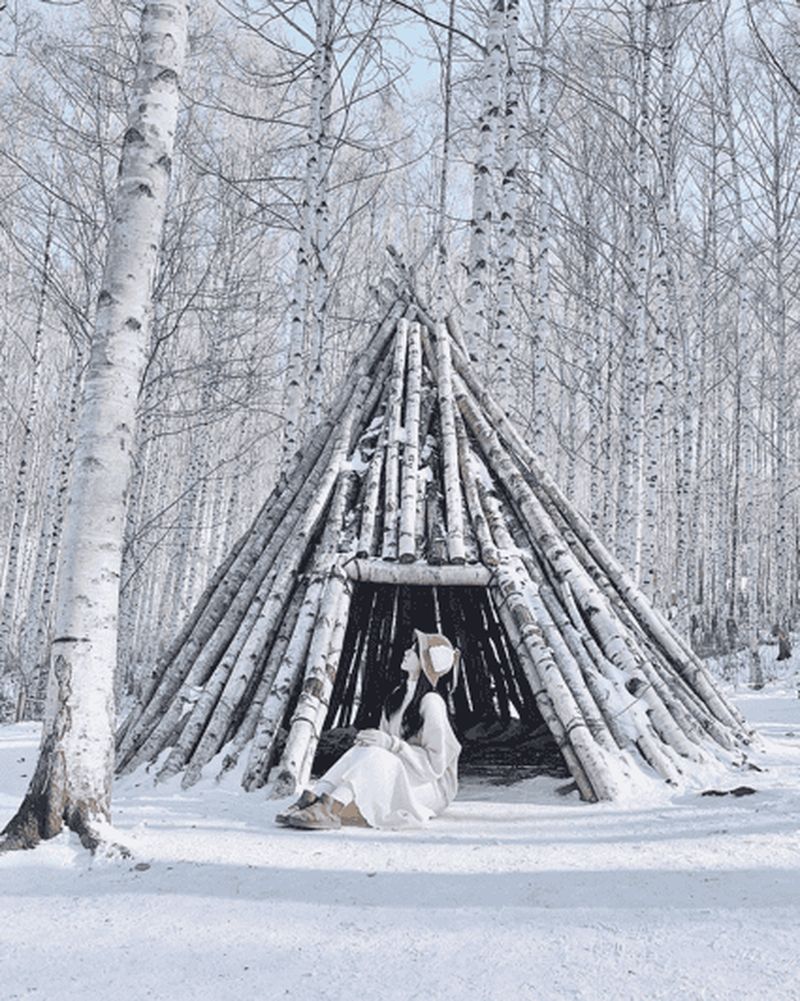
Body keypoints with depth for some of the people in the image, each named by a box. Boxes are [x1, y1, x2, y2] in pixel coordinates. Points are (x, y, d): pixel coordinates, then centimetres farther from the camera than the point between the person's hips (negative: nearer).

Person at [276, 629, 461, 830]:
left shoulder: (431, 703, -16)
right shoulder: (397, 696, 9)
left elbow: (435, 763, -18)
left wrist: (391, 743, -28)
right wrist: (372, 739, -11)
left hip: (434, 787, -7)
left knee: (375, 756, -32)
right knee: (361, 751, -21)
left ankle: (330, 810, -48)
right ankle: (311, 799, -36)